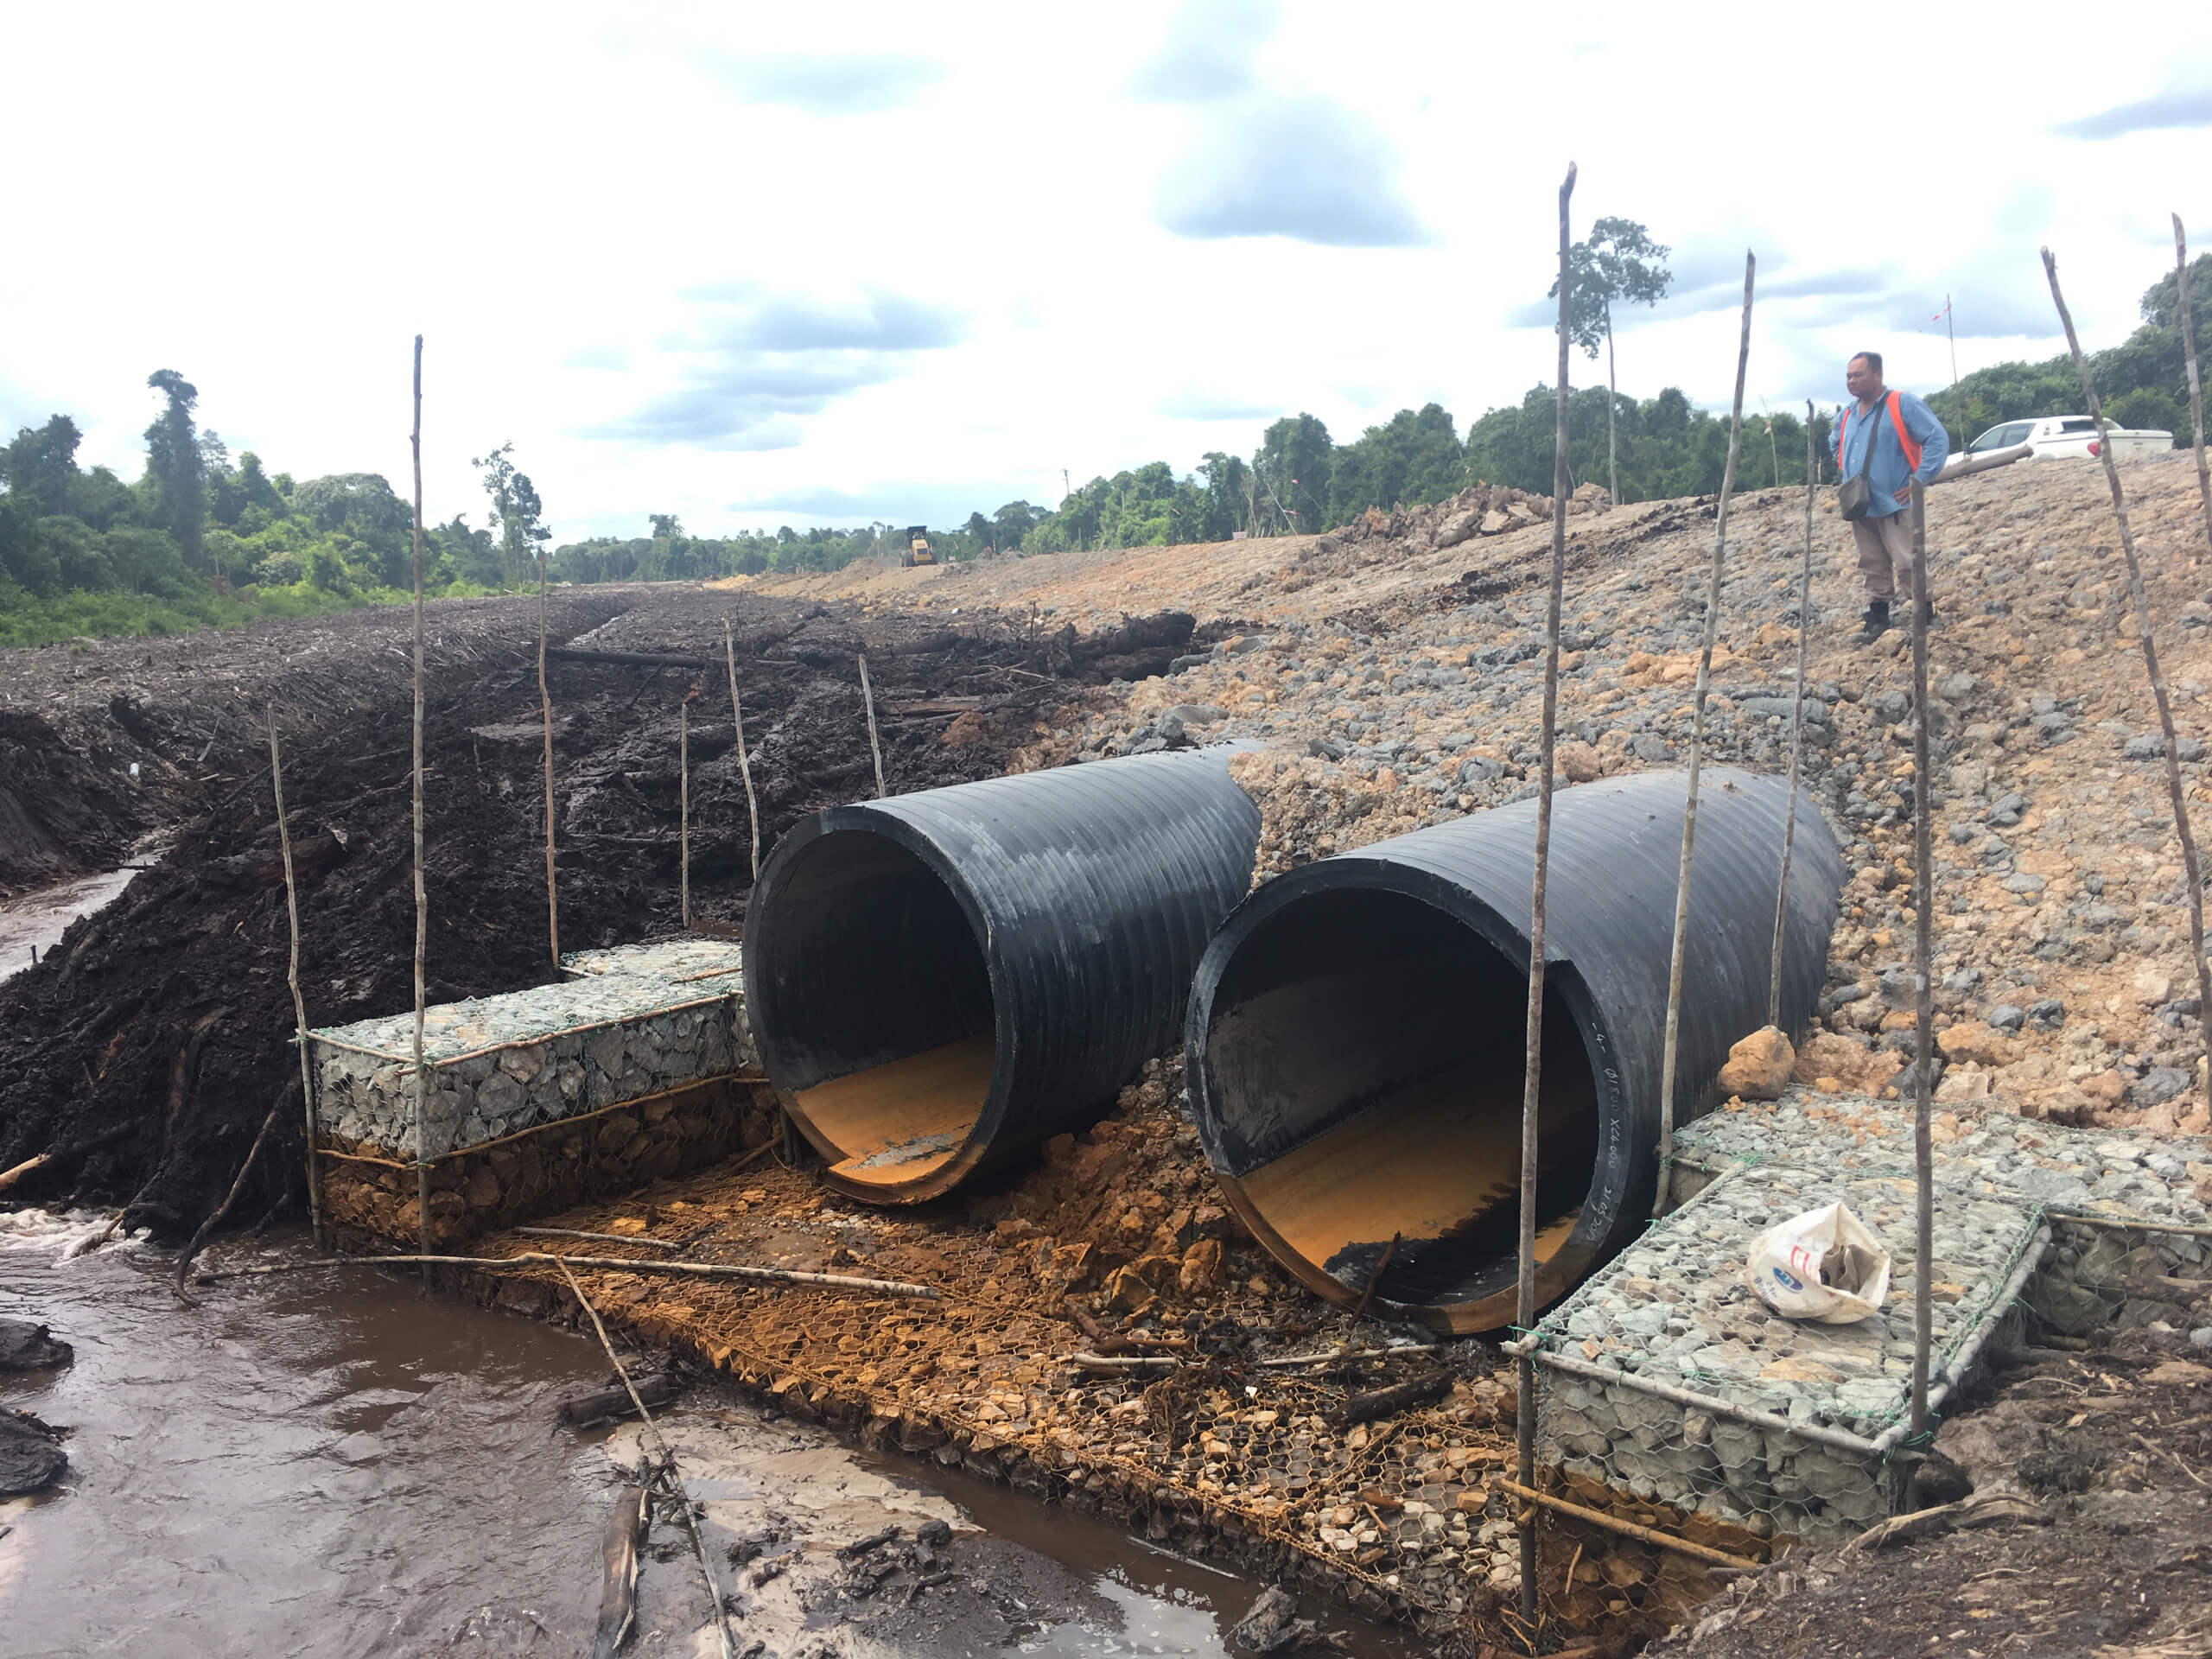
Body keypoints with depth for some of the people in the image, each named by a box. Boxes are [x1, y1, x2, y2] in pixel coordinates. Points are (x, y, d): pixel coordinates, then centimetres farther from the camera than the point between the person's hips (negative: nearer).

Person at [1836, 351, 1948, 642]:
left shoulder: (1902, 405, -9)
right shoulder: (1847, 415, 13)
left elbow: (1938, 438, -13)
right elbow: (1837, 447, 34)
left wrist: (1920, 481, -15)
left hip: (1895, 505, -7)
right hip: (1860, 508, 7)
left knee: (1907, 566, -9)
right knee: (1873, 568, 11)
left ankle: (1926, 617, 1)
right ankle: (1876, 620, 17)